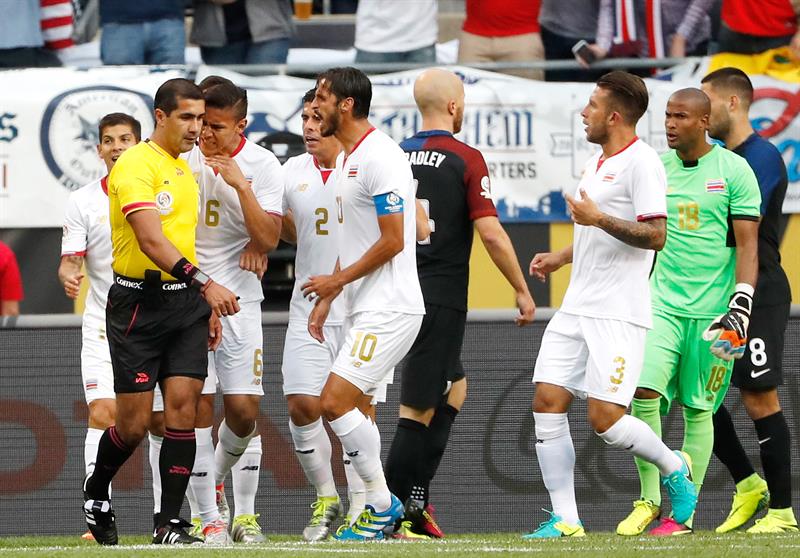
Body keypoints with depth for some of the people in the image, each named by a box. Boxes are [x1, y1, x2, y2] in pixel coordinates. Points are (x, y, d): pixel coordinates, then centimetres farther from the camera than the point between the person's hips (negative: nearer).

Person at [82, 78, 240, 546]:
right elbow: (151, 241, -24)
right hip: (139, 302, -6)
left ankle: (170, 524, -3)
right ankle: (96, 490, 27)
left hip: (186, 302, 6)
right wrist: (205, 283, -34)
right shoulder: (136, 165, -12)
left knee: (182, 409, -6)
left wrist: (207, 306, 20)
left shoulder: (186, 170, 15)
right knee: (134, 423, -2)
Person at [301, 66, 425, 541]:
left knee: (335, 402, -16)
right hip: (366, 309, 10)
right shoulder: (349, 158, 16)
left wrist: (337, 280, -10)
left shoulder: (380, 157, -16)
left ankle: (382, 504, -6)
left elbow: (392, 240, -19)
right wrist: (326, 300, 19)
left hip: (388, 308, -10)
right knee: (352, 408, 10)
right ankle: (379, 509, 15)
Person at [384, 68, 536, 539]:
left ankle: (416, 498, 13)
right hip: (441, 298, -7)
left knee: (454, 386, 20)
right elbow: (490, 232, -14)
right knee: (420, 407, -3)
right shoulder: (466, 160, -10)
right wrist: (522, 290, -4)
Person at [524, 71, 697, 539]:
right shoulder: (597, 163, 18)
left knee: (605, 418, -11)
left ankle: (675, 469, 16)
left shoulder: (641, 163, -11)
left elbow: (655, 236, -19)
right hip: (577, 308, 9)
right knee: (548, 403, -2)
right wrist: (560, 257, 19)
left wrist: (598, 219, -22)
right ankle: (565, 519, 1)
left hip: (618, 314, -9)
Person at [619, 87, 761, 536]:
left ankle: (685, 512, 8)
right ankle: (649, 500, 0)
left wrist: (741, 305, -15)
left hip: (711, 310, -3)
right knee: (644, 394, -11)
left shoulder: (734, 170, -4)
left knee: (697, 411, 2)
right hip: (664, 303, 3)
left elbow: (747, 245, -6)